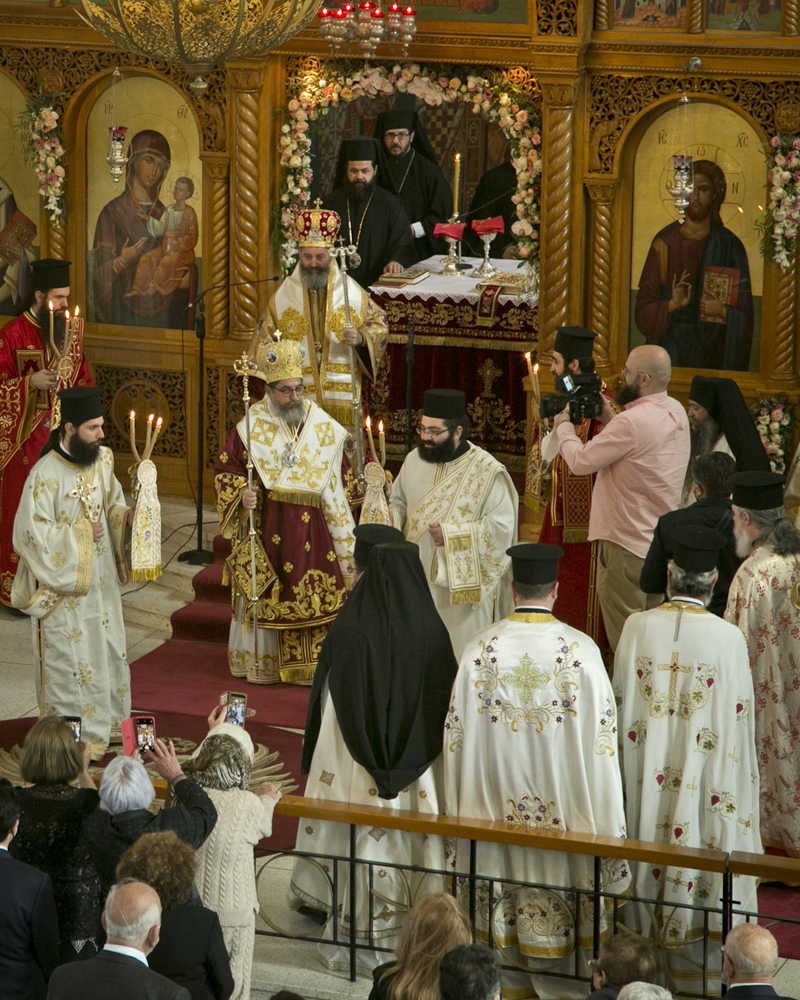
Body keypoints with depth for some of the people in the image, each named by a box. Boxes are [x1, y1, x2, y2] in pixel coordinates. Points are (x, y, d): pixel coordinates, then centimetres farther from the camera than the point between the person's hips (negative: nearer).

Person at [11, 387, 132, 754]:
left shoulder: (101, 461, -1)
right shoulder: (46, 474, -22)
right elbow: (31, 532, -20)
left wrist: (126, 515, -9)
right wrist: (80, 535, -18)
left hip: (100, 578, 7)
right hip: (63, 582, -7)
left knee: (107, 647, 17)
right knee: (69, 655, 1)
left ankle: (105, 718, 33)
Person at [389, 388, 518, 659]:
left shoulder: (487, 471, -12)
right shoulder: (414, 460, 5)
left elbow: (503, 526, -15)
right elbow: (398, 501, 19)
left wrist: (452, 535, -20)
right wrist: (393, 522, -4)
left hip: (462, 583, -5)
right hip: (416, 578, 5)